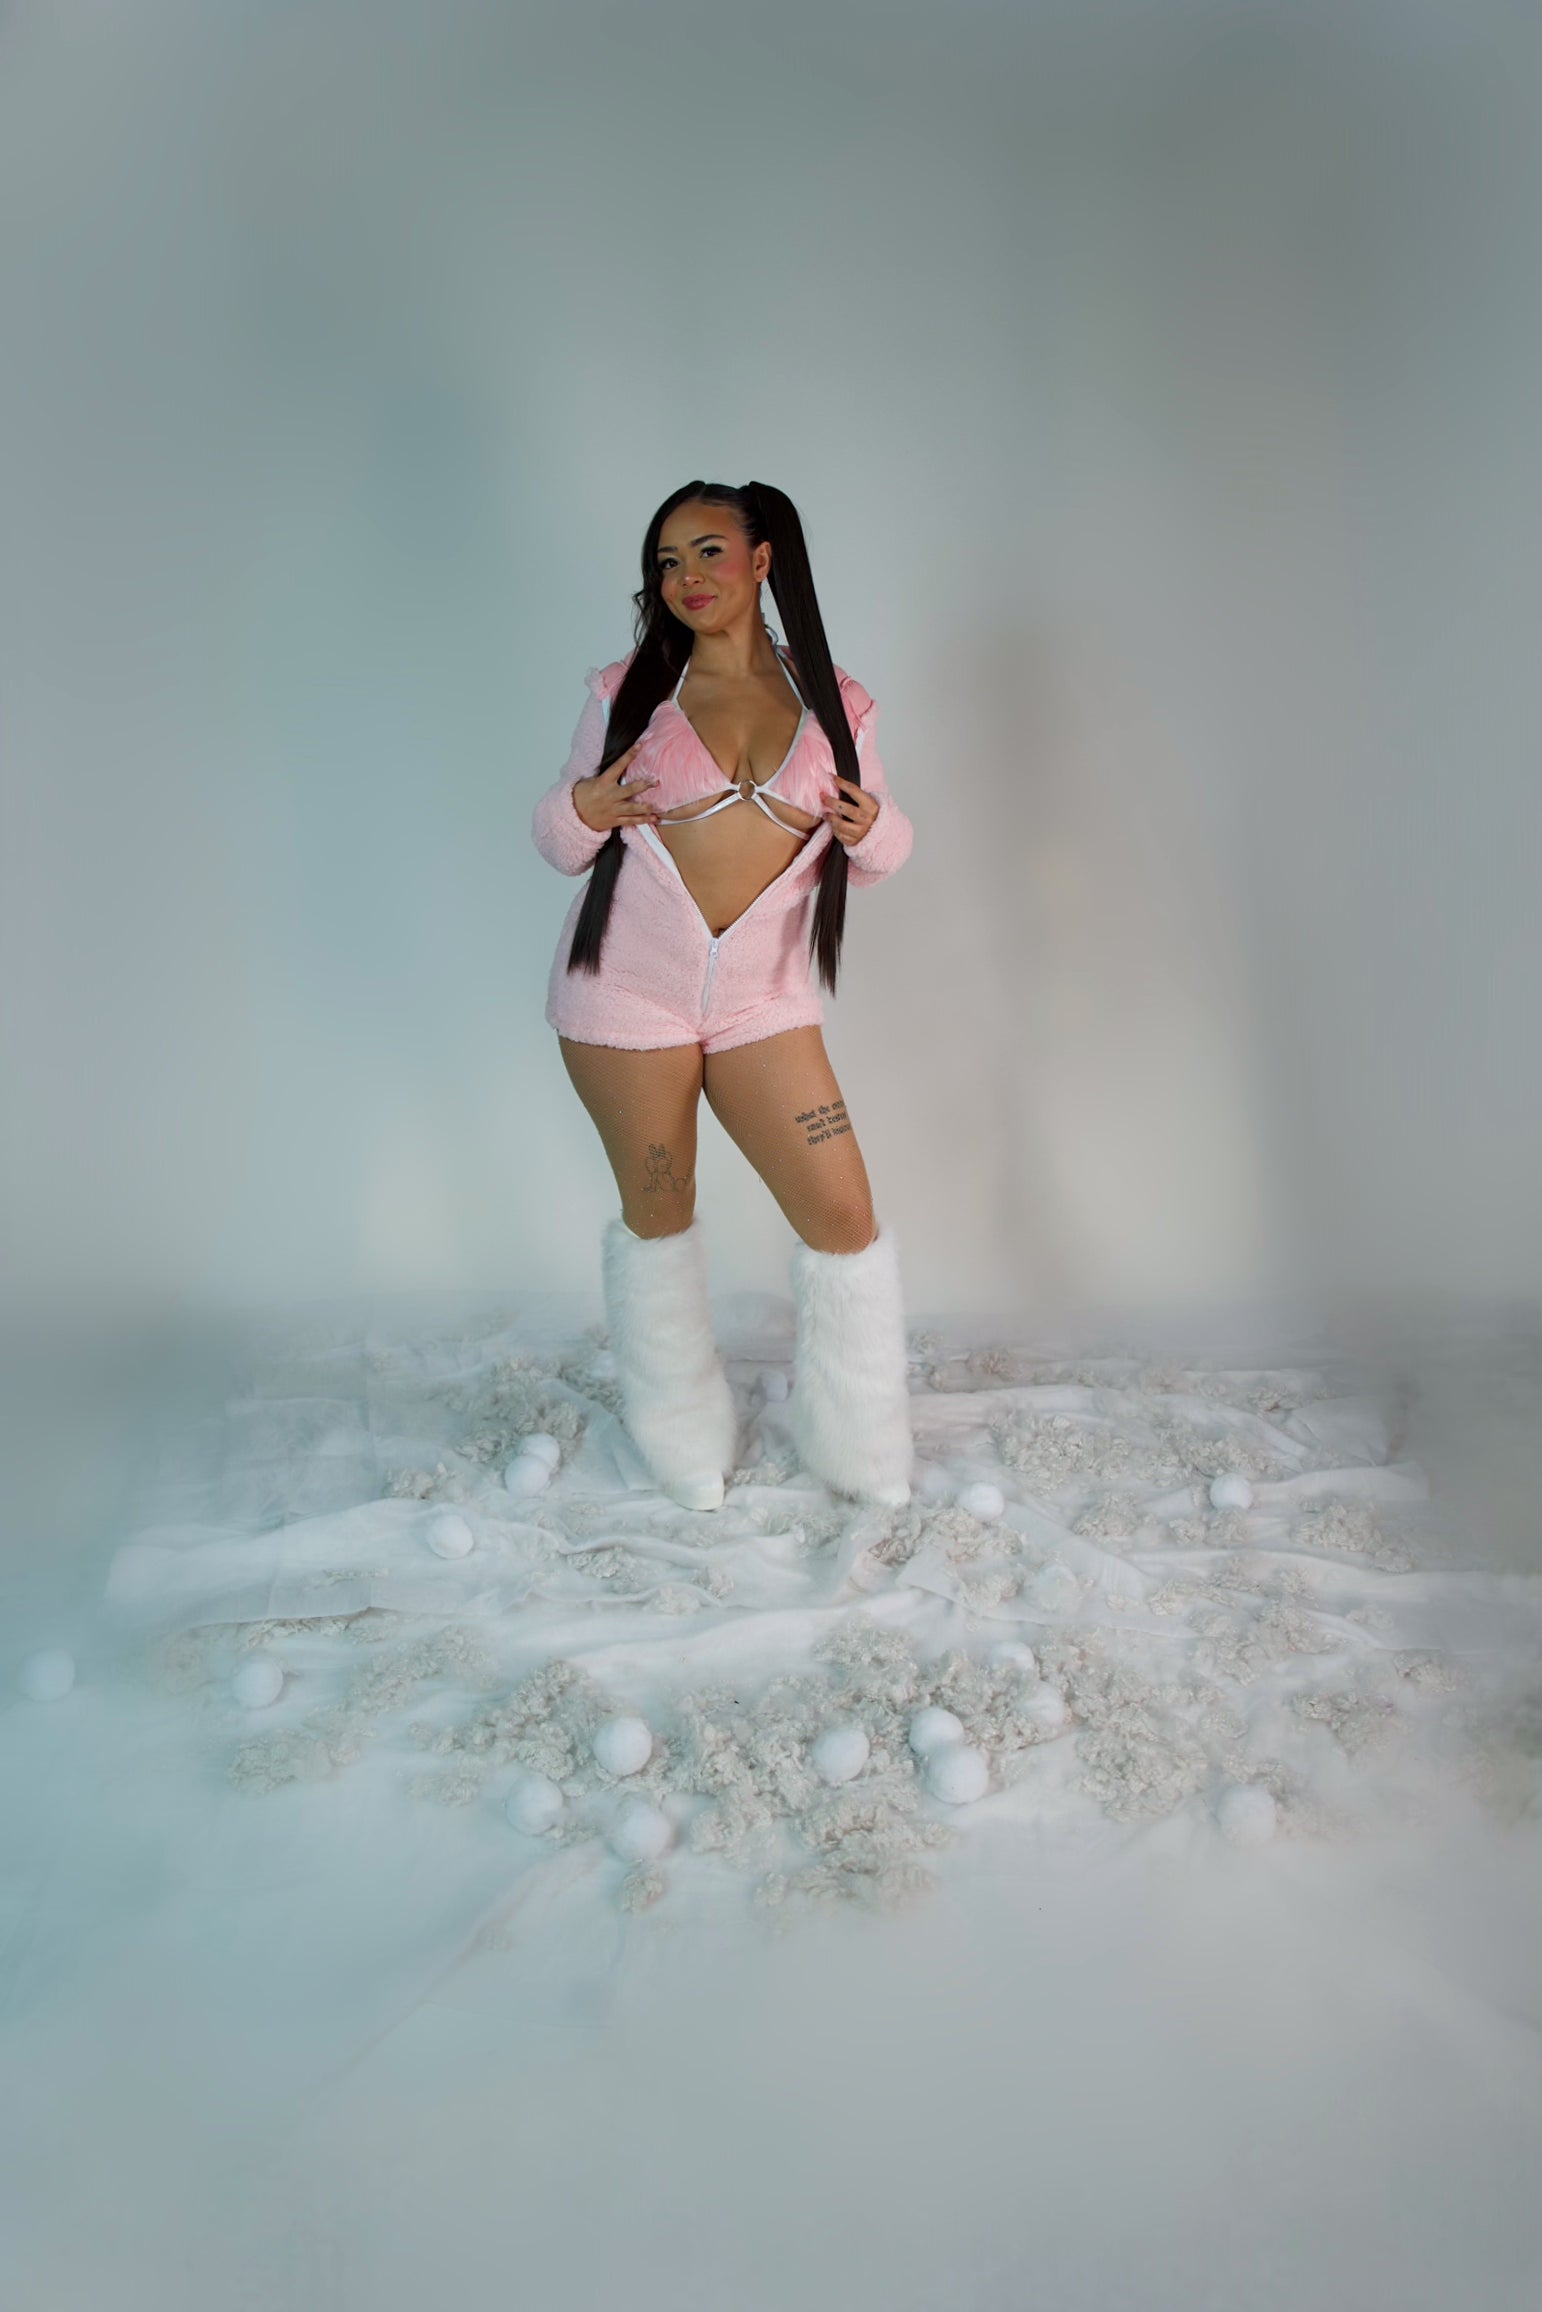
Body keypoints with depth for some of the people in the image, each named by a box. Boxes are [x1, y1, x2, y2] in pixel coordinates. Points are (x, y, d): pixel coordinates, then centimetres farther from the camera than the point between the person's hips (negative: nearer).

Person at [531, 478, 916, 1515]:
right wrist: (581, 812, -17)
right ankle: (683, 1438, 31)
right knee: (658, 1213, 10)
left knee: (844, 1215, -2)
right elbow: (558, 836, 7)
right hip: (626, 992, -1)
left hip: (762, 1001, 1)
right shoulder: (625, 691, 1)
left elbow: (881, 841, 12)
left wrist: (872, 829, -12)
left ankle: (869, 1457, 21)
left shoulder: (835, 702, 4)